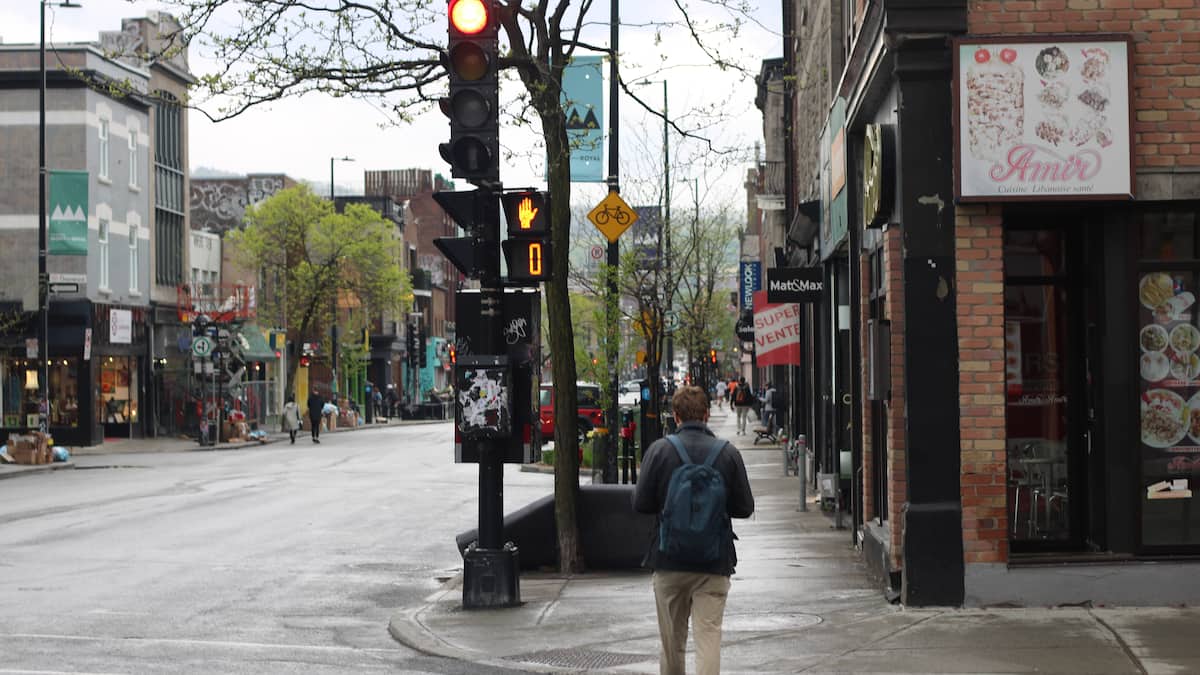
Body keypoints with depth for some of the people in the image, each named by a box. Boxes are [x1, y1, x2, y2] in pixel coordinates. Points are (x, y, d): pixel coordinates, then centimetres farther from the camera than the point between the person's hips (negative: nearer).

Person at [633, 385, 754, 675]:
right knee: (709, 636, -3)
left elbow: (641, 504, -6)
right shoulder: (728, 453, -4)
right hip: (714, 563, 0)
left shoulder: (659, 450, -6)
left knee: (672, 641, 14)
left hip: (669, 559, 1)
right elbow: (744, 508, 0)